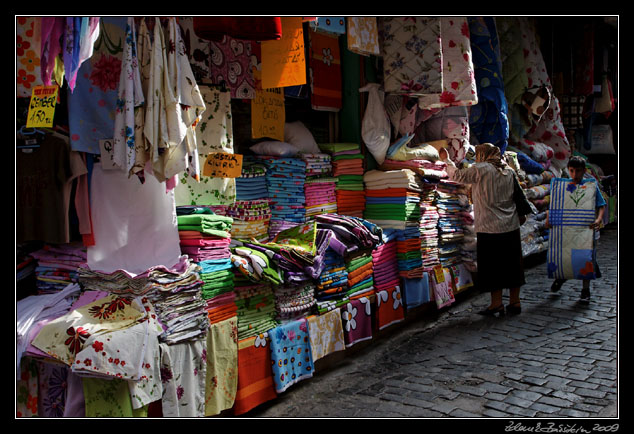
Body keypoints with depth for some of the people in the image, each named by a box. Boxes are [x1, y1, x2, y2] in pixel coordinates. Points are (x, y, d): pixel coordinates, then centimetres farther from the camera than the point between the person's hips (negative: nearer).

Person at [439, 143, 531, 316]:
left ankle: (496, 304, 6)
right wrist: (521, 213, 25)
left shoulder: (480, 170, -9)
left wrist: (446, 159, 16)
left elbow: (457, 175, 0)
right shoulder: (509, 171, 9)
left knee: (492, 266, 2)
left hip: (490, 227, -6)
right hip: (511, 226, 6)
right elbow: (519, 194, 13)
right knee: (511, 264, 12)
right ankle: (515, 302, 19)